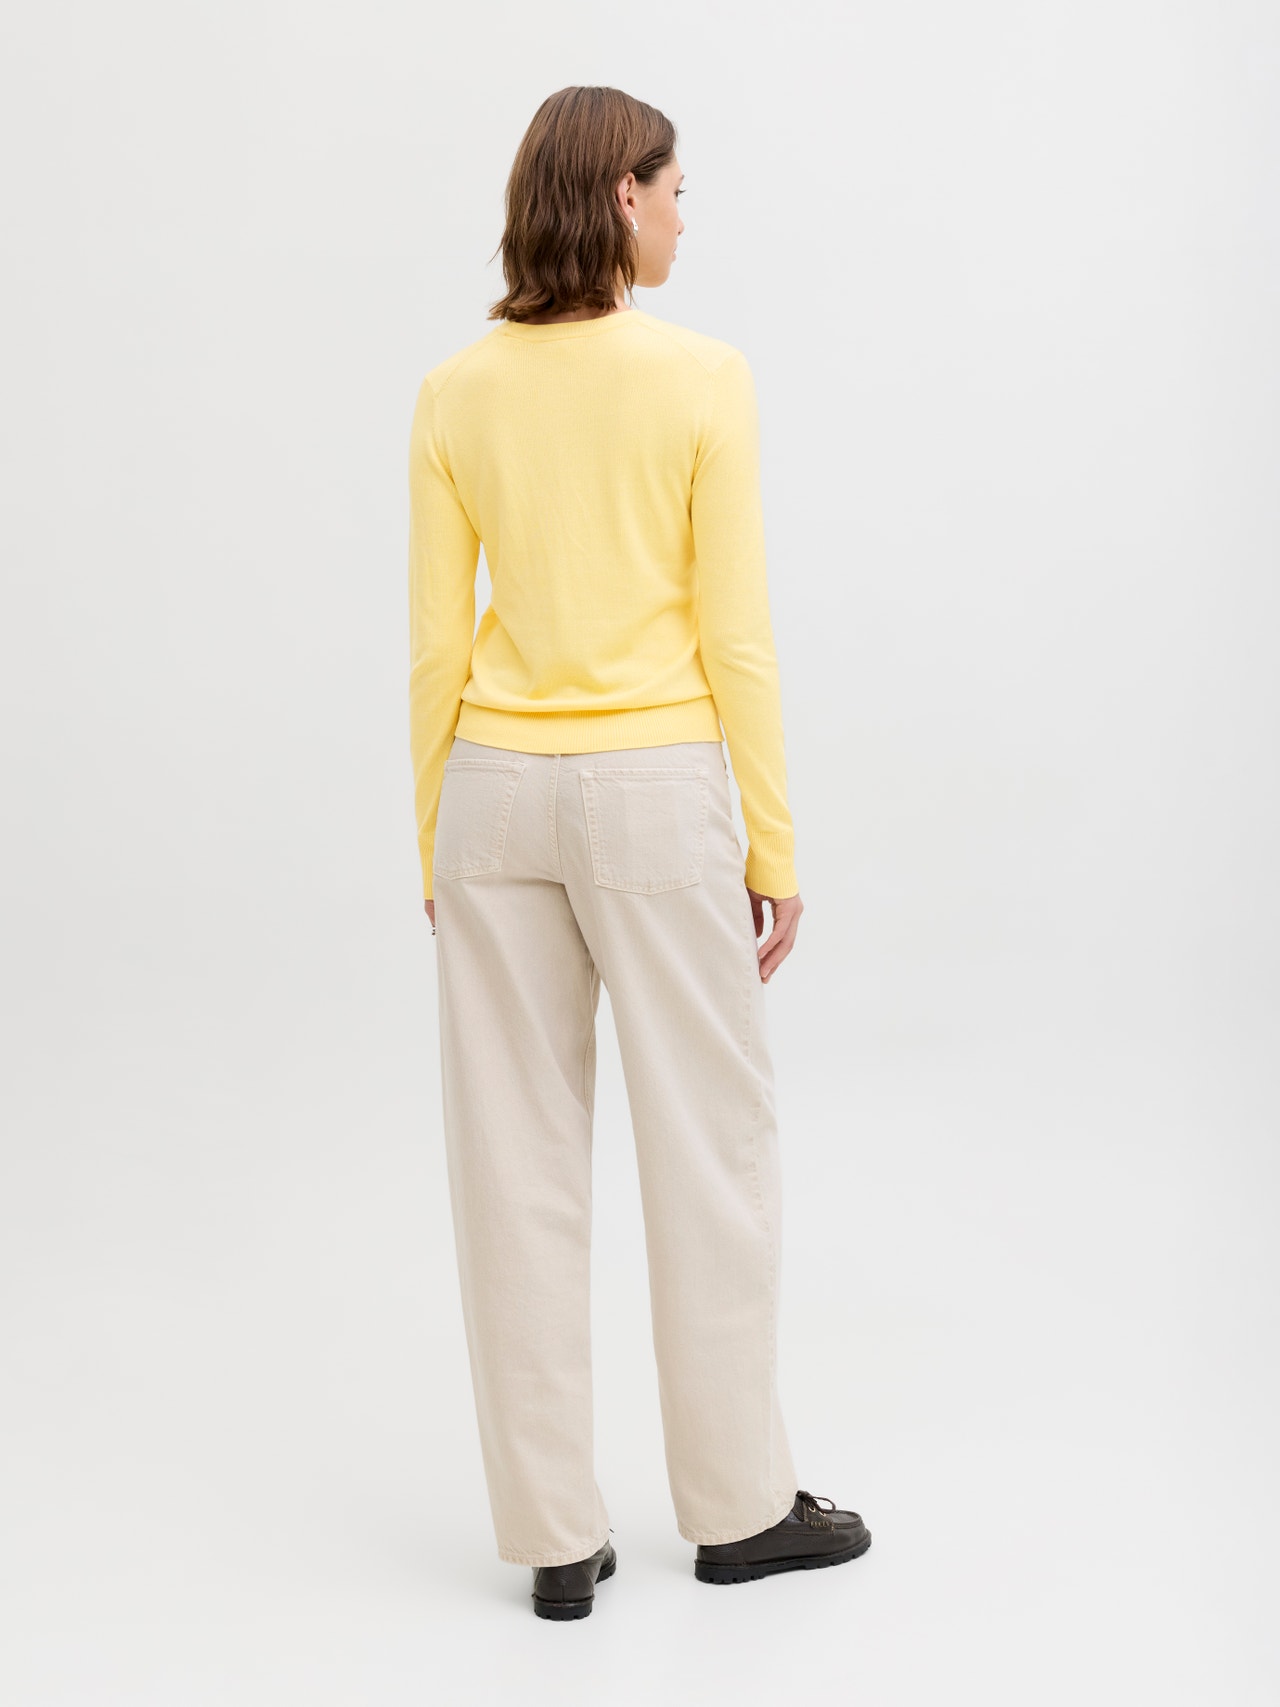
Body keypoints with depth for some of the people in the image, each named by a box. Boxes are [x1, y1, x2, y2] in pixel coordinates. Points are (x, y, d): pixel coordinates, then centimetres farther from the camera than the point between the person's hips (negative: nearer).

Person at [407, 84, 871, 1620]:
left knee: (519, 1162, 7)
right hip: (654, 796, -3)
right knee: (709, 1145, 10)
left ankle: (555, 1536, 15)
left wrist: (436, 846, 10)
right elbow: (736, 635, -9)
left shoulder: (455, 394, 1)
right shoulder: (702, 377, -9)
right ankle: (737, 1506, 23)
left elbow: (435, 646, 2)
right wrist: (775, 846, -1)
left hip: (497, 794, 4)